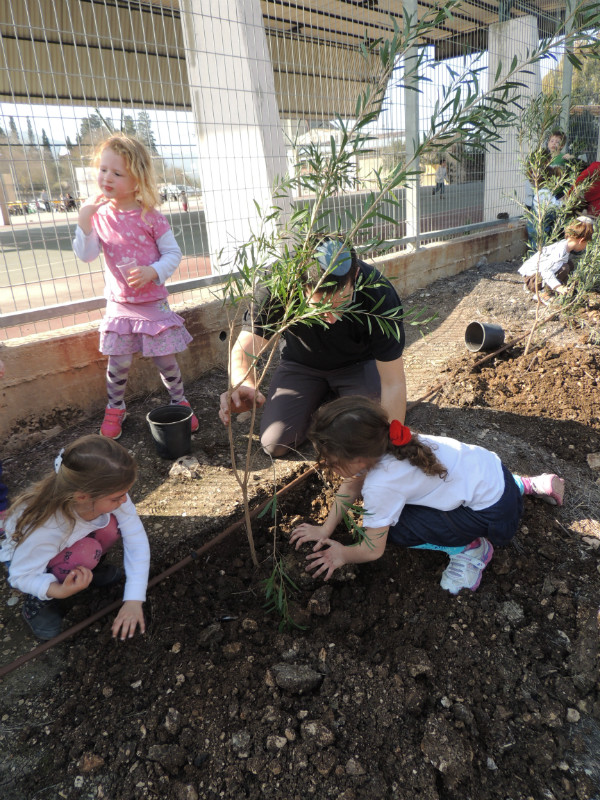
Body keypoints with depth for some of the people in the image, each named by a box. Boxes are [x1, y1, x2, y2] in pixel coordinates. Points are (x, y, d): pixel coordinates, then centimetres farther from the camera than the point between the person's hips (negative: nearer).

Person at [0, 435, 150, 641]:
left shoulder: (107, 494, -31)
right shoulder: (44, 528, -41)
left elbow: (136, 538, -28)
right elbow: (21, 576, -27)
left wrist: (134, 599, -30)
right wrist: (59, 590, -47)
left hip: (73, 542, 4)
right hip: (24, 560, -4)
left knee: (113, 525, -26)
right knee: (84, 552, -34)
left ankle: (87, 570, 4)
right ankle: (38, 601, -6)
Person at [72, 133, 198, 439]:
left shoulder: (150, 216, -8)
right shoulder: (99, 214, 0)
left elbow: (173, 253, -5)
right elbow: (86, 255, -9)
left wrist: (153, 271, -22)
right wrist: (83, 220, -22)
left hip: (153, 302, -2)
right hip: (119, 304, 2)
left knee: (165, 359, 6)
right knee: (118, 363, 5)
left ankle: (179, 402, 28)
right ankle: (115, 408, 28)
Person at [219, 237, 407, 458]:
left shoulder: (380, 295, -34)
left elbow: (393, 384, -29)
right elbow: (243, 350, -33)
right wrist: (244, 386, -57)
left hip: (359, 363, 0)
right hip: (301, 363, 1)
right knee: (275, 444, -11)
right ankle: (322, 401, 17)